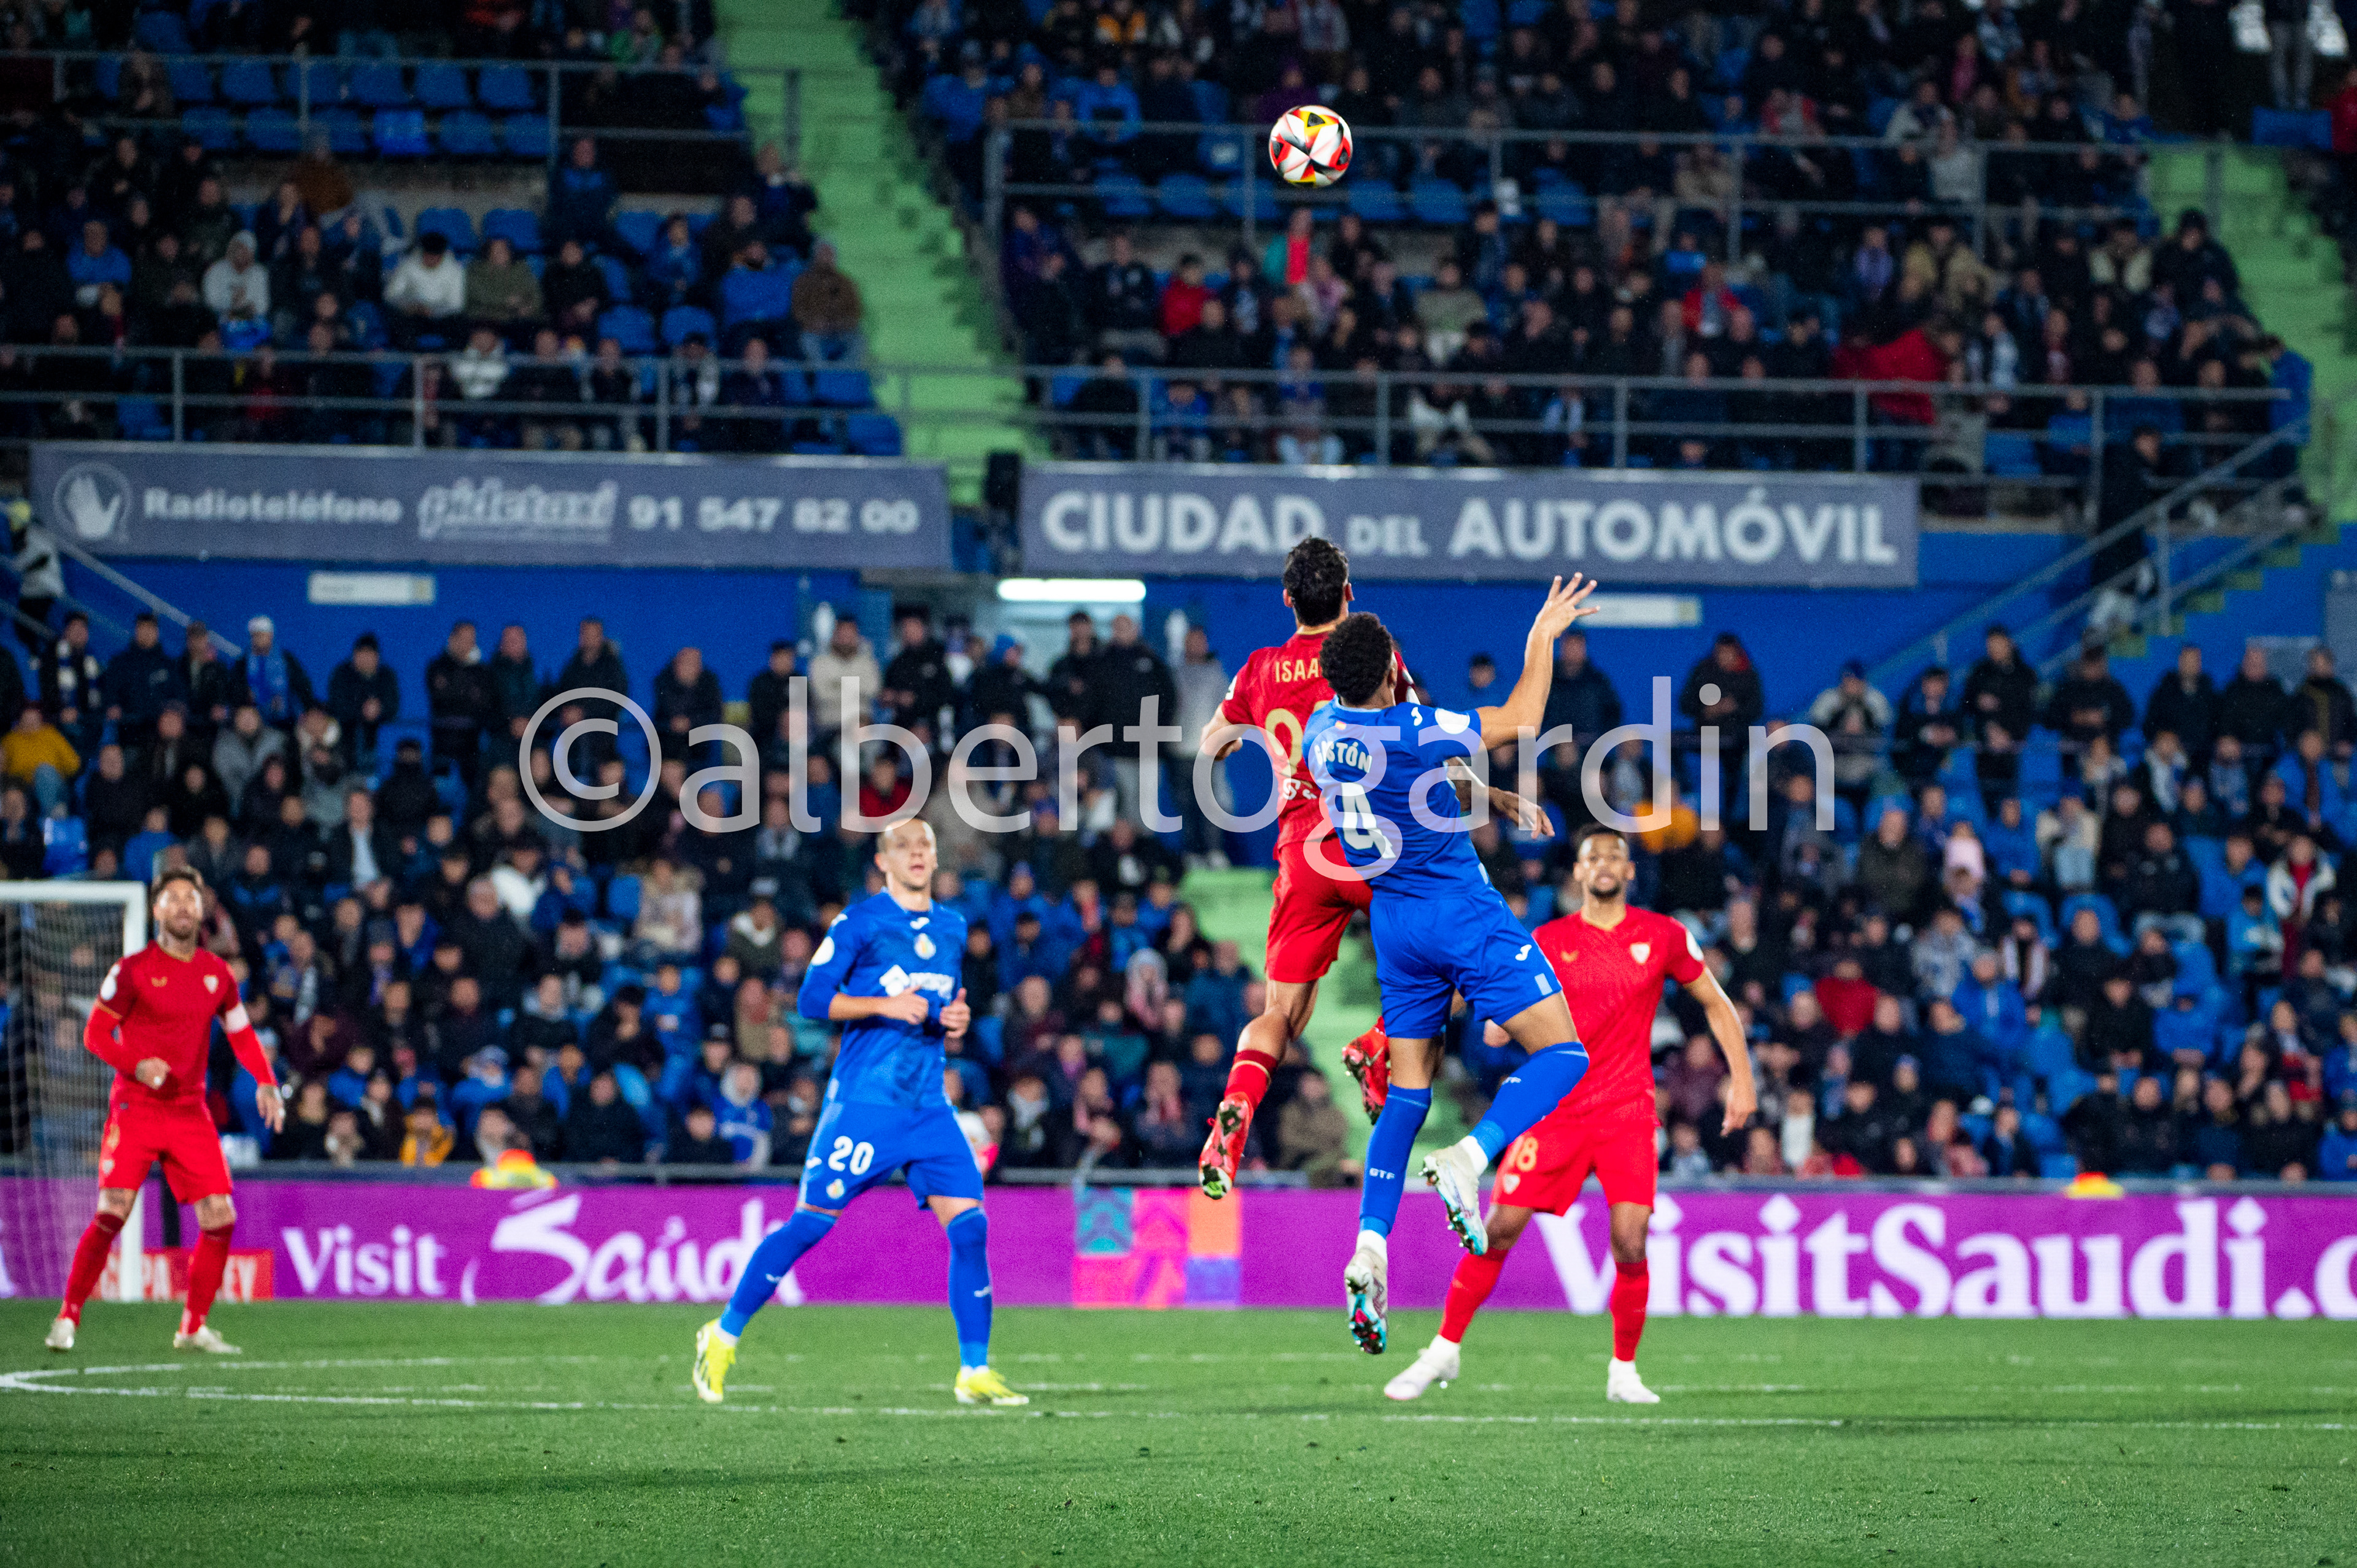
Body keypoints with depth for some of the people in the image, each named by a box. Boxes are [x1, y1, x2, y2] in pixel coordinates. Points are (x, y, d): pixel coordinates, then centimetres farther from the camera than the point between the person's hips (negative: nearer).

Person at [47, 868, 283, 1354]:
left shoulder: (218, 974, 8)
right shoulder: (132, 971, -5)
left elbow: (242, 1035, 18)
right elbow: (95, 1032, -2)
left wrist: (266, 1083, 1)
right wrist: (137, 1066, -20)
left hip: (190, 1113, 4)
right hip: (134, 1109, -4)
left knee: (220, 1219, -5)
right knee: (111, 1215, -16)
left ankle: (193, 1327, 9)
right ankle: (67, 1317, -2)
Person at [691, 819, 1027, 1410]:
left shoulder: (952, 928, 15)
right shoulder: (861, 922, -4)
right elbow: (812, 999, -8)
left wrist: (956, 1018, 4)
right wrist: (886, 1006, -18)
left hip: (929, 1107, 5)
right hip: (863, 1101, -5)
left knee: (969, 1226, -7)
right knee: (811, 1223, -5)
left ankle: (974, 1372, 0)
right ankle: (723, 1337, 11)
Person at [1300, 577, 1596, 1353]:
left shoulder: (1321, 727, 0)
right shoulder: (1415, 731, -20)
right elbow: (1517, 721, -5)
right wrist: (1542, 638, 8)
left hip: (1391, 915, 7)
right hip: (1461, 909, -7)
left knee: (1408, 1093, 11)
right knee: (1561, 1052, -3)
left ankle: (1370, 1248, -4)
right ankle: (1471, 1158, -25)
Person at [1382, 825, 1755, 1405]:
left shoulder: (1663, 936, 3)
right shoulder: (1547, 941, 4)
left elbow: (1716, 1003, 13)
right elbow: (1499, 1031, 6)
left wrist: (1741, 1074, 5)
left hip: (1627, 1112, 0)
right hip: (1555, 1108, 1)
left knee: (1630, 1242, -14)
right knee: (1500, 1228, -5)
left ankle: (1624, 1372, 3)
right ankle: (1443, 1352, 9)